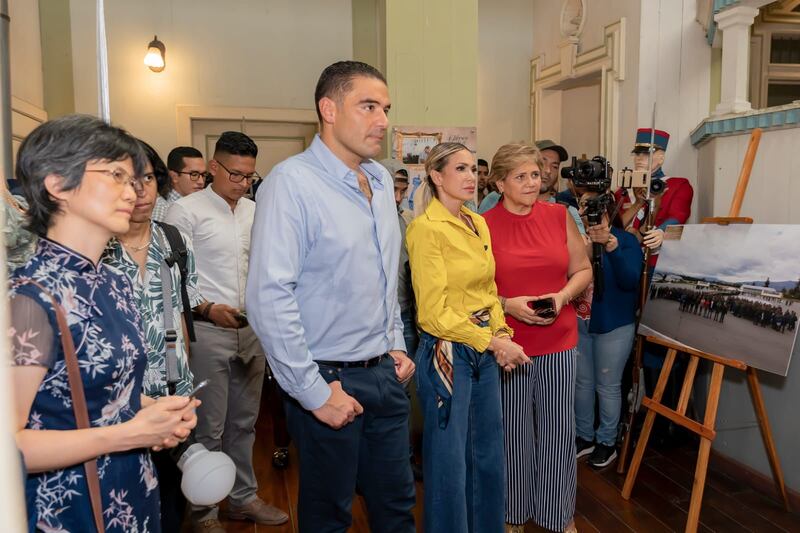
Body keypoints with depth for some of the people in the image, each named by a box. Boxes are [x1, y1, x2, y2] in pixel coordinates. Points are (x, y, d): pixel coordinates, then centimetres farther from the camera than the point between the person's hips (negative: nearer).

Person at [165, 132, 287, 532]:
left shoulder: (256, 212, 11)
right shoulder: (186, 210, -6)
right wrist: (207, 308, -20)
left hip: (252, 329, 6)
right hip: (208, 330, -5)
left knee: (244, 422, 16)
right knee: (209, 427, 4)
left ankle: (243, 497, 32)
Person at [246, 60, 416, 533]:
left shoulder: (381, 179, 8)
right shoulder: (292, 181, -17)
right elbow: (269, 298, -23)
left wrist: (396, 345, 13)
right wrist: (315, 392, -19)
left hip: (386, 373, 7)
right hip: (330, 380, -6)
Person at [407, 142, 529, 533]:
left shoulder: (479, 224, 8)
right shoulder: (426, 228, -15)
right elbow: (436, 312, -16)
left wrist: (502, 334, -3)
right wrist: (493, 342, -13)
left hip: (485, 352, 8)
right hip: (448, 353, -7)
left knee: (489, 455, 19)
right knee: (450, 462, 7)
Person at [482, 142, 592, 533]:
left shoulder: (560, 216, 1)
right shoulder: (483, 225, -7)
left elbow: (583, 270, 10)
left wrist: (563, 296, -8)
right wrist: (507, 305, -16)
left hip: (558, 341, 2)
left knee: (559, 431, 10)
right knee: (513, 432, 10)